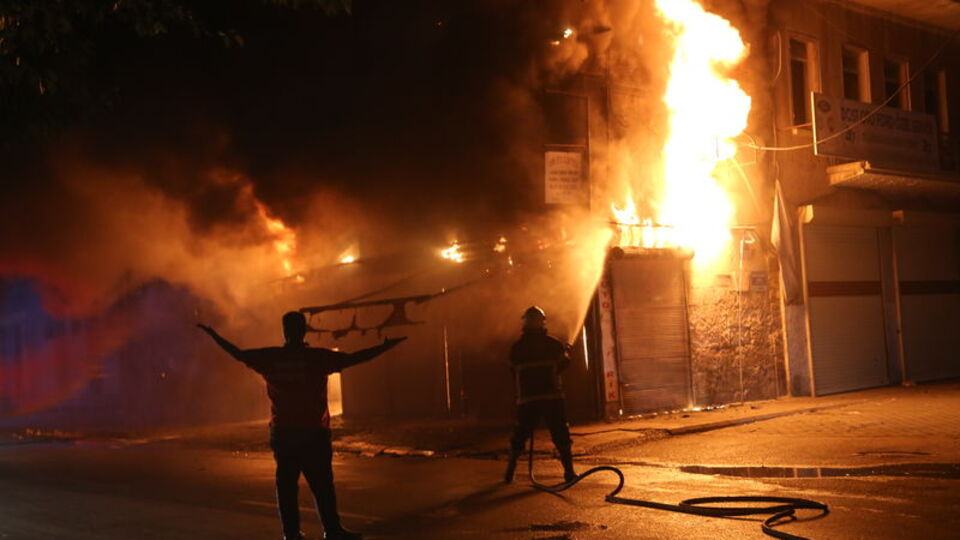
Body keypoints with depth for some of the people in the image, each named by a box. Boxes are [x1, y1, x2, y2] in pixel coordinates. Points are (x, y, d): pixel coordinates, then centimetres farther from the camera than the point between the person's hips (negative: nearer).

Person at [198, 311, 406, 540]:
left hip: (282, 432, 3)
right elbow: (354, 358, -10)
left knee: (286, 483, 8)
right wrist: (387, 346, 0)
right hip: (313, 433, -3)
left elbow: (238, 354, 8)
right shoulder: (317, 357, -9)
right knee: (322, 484, 2)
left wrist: (212, 333, 22)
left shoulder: (270, 357, -1)